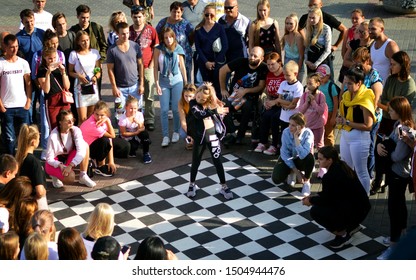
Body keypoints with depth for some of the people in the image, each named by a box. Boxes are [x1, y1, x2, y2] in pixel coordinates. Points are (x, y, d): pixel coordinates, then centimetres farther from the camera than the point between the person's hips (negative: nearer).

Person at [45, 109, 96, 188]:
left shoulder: (75, 130, -17)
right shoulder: (53, 136, -25)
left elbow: (81, 151, -27)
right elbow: (49, 158, -18)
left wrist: (70, 166, -37)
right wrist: (61, 166, -36)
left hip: (68, 159, 4)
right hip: (55, 163, -4)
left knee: (85, 145, -23)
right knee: (70, 177, -34)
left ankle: (83, 176, -10)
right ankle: (55, 175, 2)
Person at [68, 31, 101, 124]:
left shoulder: (95, 52, 3)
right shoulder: (74, 54, -5)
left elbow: (99, 70, 9)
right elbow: (70, 72, 2)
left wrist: (96, 77, -11)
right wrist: (79, 76, -16)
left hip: (93, 86, 3)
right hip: (80, 87, -3)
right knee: (82, 119, -8)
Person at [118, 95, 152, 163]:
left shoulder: (139, 115, -14)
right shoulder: (123, 118, -23)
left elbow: (141, 129, -10)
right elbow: (123, 133, -16)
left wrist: (139, 123, -31)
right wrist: (136, 133, -24)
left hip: (137, 134, 3)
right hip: (127, 137, -3)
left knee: (145, 133, -30)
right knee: (133, 146, -31)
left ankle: (146, 153, -11)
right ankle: (132, 152, 10)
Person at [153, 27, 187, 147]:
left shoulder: (178, 49, -2)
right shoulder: (158, 49, -6)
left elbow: (182, 67, 4)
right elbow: (155, 67, -4)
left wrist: (186, 83, 7)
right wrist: (157, 84, -7)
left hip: (177, 81, 0)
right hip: (163, 81, 0)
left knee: (176, 109, 4)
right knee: (164, 110, -1)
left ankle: (176, 132, 20)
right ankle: (165, 136, 3)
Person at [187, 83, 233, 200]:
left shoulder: (212, 102, -1)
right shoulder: (193, 103, -7)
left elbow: (219, 118, -2)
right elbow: (198, 114, -27)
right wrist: (214, 110, -33)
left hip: (212, 135, 1)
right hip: (199, 136, -1)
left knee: (218, 162, 4)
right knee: (195, 162, 10)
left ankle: (224, 187, 13)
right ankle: (192, 185, 29)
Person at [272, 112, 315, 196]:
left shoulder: (308, 134, -27)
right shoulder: (286, 132, -23)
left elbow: (303, 155, -40)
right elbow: (285, 154, -17)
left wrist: (296, 137, -41)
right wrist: (296, 172, -19)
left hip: (301, 160, -1)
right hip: (288, 159, 2)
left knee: (309, 157, -36)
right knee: (276, 179, -21)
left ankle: (306, 181, -9)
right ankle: (291, 172, 16)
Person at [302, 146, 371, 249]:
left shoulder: (330, 176, -23)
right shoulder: (340, 166, 5)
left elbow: (326, 199, -12)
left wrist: (311, 201, 4)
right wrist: (315, 196, 12)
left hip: (356, 212, -9)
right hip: (360, 206, 9)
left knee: (315, 211, -10)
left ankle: (342, 234, -1)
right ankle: (352, 225, 22)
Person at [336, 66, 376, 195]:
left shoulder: (365, 100, -20)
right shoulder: (347, 95, 5)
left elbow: (368, 126, -22)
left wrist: (347, 122, -20)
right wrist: (341, 119, -2)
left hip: (359, 138, -9)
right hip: (345, 135, 9)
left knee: (361, 171, 3)